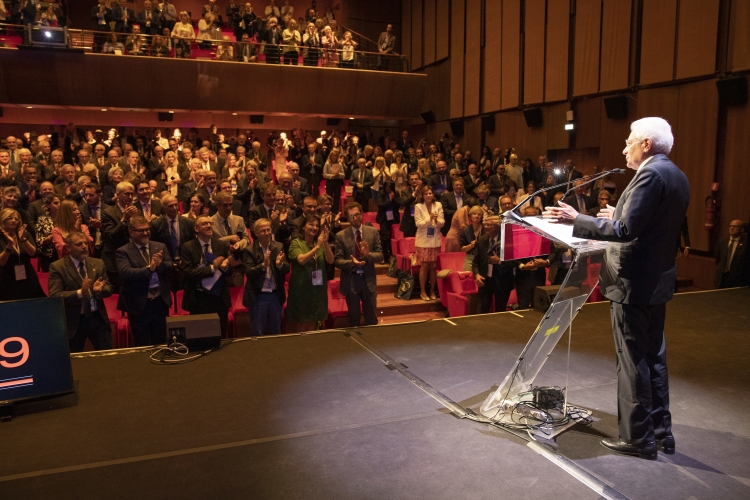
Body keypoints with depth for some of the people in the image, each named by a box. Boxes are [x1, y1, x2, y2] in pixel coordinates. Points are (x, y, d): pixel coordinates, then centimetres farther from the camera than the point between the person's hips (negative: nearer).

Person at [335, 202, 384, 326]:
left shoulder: (373, 232, 0)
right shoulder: (341, 236, -4)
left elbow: (380, 256, -2)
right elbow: (337, 261, -6)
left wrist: (368, 254, -22)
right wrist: (351, 262, -25)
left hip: (368, 280, 1)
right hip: (350, 281, -1)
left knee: (372, 318, 13)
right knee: (354, 318, 13)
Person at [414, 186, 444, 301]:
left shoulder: (438, 205, 2)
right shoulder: (418, 206, -4)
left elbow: (442, 223, 1)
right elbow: (419, 224, -9)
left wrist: (437, 220, -20)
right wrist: (429, 218, -22)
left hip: (435, 240, 2)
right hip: (423, 241, -2)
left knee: (433, 266, 6)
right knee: (424, 266, -1)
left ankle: (432, 291, 18)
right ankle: (422, 291, 12)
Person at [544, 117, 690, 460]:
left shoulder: (650, 174, -17)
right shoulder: (676, 176, 13)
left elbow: (626, 230, -24)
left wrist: (577, 220, -19)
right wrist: (620, 217, 21)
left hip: (633, 283, -10)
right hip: (657, 280, 10)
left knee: (634, 362, -1)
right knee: (654, 357, 17)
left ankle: (638, 439, 10)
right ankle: (661, 432, 28)